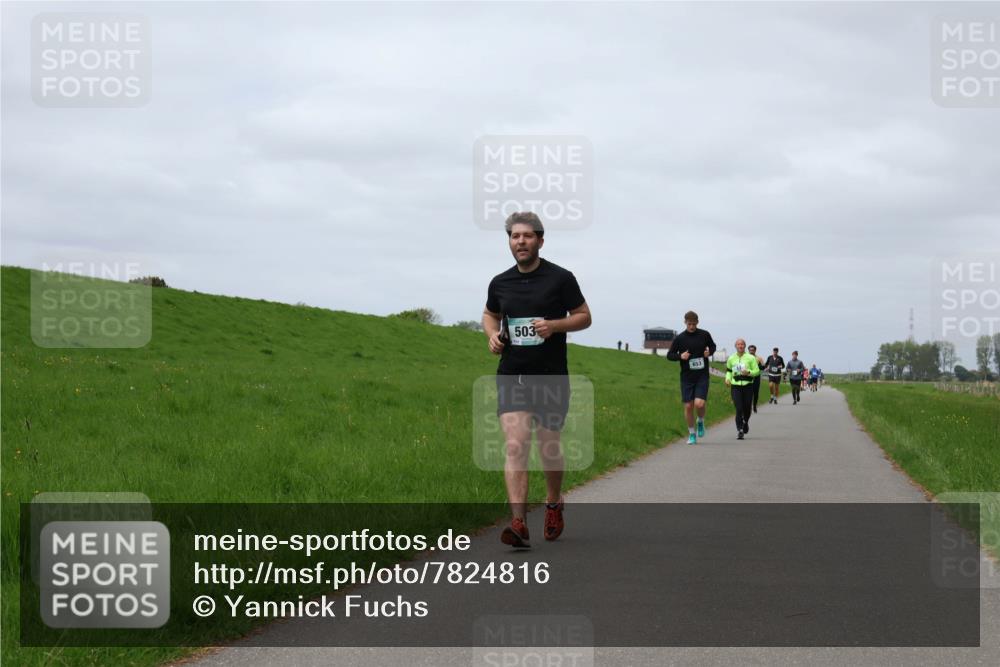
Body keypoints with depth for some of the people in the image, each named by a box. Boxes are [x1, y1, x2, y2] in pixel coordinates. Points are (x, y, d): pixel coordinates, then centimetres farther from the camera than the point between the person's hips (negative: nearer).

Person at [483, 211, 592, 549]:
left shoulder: (561, 278, -3)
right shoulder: (500, 283, 7)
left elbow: (584, 316, 2)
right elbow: (490, 314, 25)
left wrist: (554, 325, -16)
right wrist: (492, 335, 3)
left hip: (551, 377, -2)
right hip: (511, 376, 2)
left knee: (548, 446, 10)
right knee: (515, 447, -13)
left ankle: (553, 503, 38)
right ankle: (518, 523, -21)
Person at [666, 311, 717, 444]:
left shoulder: (704, 335, 0)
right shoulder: (679, 338, -2)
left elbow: (712, 346, 19)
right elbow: (669, 355, 5)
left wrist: (710, 352, -4)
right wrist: (680, 356, -15)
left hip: (702, 376, -1)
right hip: (687, 377, 1)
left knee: (699, 404, -15)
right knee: (688, 406, 1)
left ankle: (701, 422, 17)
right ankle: (692, 433, 18)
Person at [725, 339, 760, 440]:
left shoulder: (750, 358, -1)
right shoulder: (731, 358, 8)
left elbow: (757, 371, 0)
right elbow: (728, 370, 23)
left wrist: (749, 372, -18)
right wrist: (728, 379, 5)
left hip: (747, 386, -1)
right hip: (735, 387, 1)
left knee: (747, 408, 9)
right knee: (739, 409, -11)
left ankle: (745, 422, 41)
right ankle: (739, 430, -9)